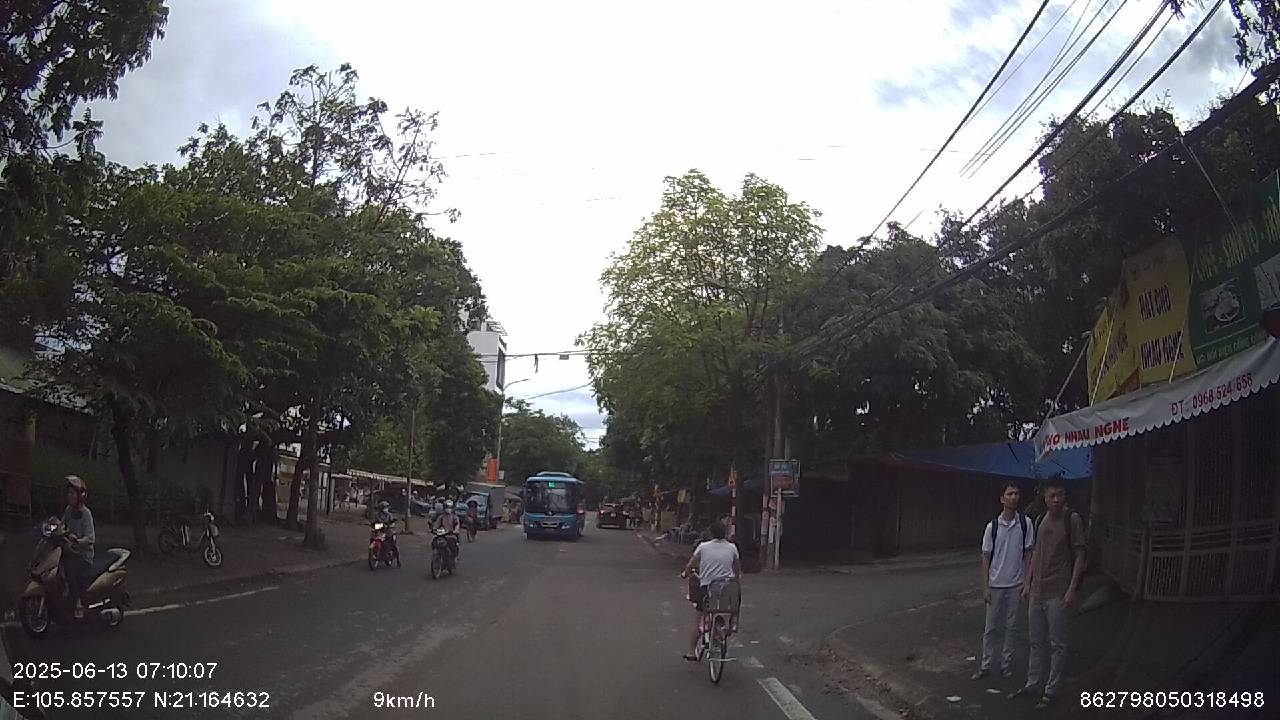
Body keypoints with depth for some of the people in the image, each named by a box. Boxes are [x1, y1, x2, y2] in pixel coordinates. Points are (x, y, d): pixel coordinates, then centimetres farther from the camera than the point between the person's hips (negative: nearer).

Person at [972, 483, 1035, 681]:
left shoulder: (1026, 524, -4)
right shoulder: (992, 526, -4)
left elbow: (1028, 554, 1)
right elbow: (986, 558, 0)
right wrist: (985, 587, -3)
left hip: (1016, 584, 0)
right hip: (995, 584, 0)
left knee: (1011, 626, 9)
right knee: (991, 627, 6)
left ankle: (1007, 664, 20)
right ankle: (985, 666, 13)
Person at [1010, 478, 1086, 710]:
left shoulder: (1073, 520, -9)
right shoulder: (1041, 520, 9)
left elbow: (1079, 556, -9)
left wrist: (1072, 589, -15)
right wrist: (1028, 582, 14)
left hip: (1057, 593, -6)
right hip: (1037, 591, 6)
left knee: (1057, 643, 3)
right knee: (1036, 641, 15)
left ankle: (1051, 690, 11)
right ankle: (1032, 683, 25)